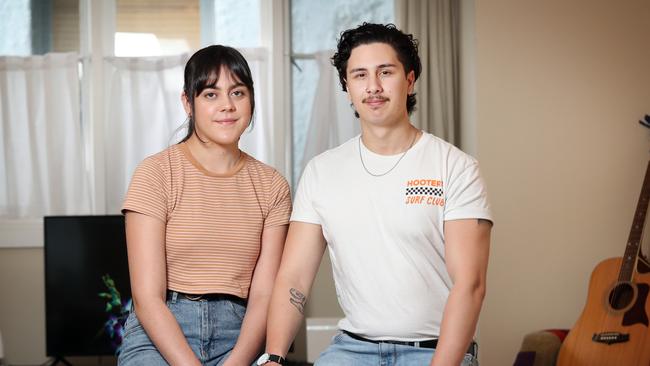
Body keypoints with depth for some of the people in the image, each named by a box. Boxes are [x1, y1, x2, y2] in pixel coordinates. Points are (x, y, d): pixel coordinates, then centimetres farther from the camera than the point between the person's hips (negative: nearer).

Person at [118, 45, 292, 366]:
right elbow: (147, 297, -9)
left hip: (238, 340, 3)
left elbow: (264, 296, 0)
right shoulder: (156, 173, -3)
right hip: (160, 337, -2)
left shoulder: (271, 186, 7)